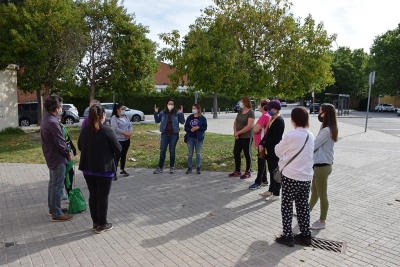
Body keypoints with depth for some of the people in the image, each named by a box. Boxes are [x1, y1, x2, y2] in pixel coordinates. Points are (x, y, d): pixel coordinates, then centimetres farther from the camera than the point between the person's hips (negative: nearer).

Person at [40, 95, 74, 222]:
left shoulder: (46, 119, 9)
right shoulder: (52, 123, -25)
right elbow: (60, 142, -22)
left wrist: (65, 152, 9)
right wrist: (68, 153, -6)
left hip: (51, 157, 11)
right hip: (58, 158, -11)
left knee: (53, 184, 20)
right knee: (57, 186, -2)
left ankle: (53, 208, 33)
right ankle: (56, 214, 6)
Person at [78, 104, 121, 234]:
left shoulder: (84, 130, 2)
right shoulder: (107, 131, -17)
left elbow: (80, 147, 15)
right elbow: (118, 150, -11)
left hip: (88, 169, 6)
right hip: (104, 169, -6)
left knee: (93, 195, 14)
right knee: (103, 196, 5)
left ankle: (95, 223, 25)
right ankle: (102, 224, 15)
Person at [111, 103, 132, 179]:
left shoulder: (125, 117, 13)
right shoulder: (114, 118, -10)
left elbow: (130, 125, 10)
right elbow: (115, 129, -19)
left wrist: (130, 132, -10)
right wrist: (125, 133, -20)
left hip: (127, 139, 7)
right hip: (118, 140, -7)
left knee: (124, 155, 15)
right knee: (117, 156, -9)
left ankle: (122, 170, 27)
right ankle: (114, 173, -5)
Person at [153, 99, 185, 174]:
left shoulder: (177, 113, -2)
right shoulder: (162, 113, 3)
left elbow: (182, 122, -5)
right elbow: (157, 121, 11)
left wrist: (181, 113, -18)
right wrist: (156, 113, -3)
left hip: (174, 134, -2)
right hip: (164, 134, 2)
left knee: (172, 151, 6)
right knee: (162, 151, 4)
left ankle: (172, 167, 19)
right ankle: (160, 167, 12)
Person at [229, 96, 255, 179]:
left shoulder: (251, 113, -12)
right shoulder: (240, 111, 10)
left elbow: (249, 126, -20)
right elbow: (235, 122, 11)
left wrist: (238, 132, -14)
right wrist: (235, 132, -6)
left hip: (247, 137, -8)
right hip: (238, 137, 8)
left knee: (247, 154, 2)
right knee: (236, 152, 10)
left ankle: (248, 172, 12)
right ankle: (237, 171, 22)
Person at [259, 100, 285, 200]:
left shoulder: (279, 121, -17)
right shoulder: (273, 119, 12)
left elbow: (275, 137, -22)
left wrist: (264, 145, -14)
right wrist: (262, 143, 4)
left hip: (275, 150, -9)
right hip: (270, 149, 9)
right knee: (271, 170, 17)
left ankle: (276, 194, 7)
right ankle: (271, 190, 29)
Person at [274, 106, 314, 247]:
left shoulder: (291, 135, -16)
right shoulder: (310, 136, 4)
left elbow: (278, 151, -3)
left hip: (291, 176, -6)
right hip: (306, 176, 6)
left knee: (287, 206, 6)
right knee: (303, 206, 15)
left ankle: (287, 236, 12)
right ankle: (305, 235, 25)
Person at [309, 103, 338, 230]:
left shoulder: (326, 131, -22)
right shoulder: (329, 129, 10)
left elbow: (312, 146, -18)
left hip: (322, 166, -10)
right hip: (321, 165, 10)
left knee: (322, 195, 5)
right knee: (314, 191, 22)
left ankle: (322, 221, 20)